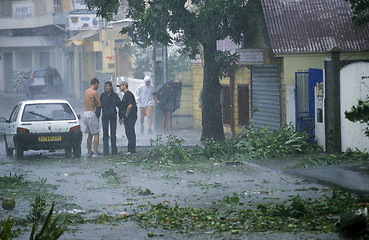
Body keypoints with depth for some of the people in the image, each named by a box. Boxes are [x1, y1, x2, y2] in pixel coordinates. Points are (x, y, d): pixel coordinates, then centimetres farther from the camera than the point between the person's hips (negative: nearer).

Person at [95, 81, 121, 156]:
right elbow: (99, 106, 1)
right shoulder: (102, 95, 1)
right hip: (105, 117, 0)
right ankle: (106, 151, 2)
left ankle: (114, 151, 12)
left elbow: (119, 105, 4)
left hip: (113, 116, 0)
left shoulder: (115, 95, 2)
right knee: (105, 133, 0)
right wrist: (97, 116, -4)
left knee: (113, 133, 6)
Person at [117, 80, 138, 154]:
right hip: (127, 117, 10)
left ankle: (131, 150, -10)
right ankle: (131, 150, 13)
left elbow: (130, 106, -21)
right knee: (129, 134, 11)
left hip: (130, 117, -10)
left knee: (130, 133, -10)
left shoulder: (129, 94, -12)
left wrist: (126, 115, -13)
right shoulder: (125, 95, 20)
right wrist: (121, 117, 22)